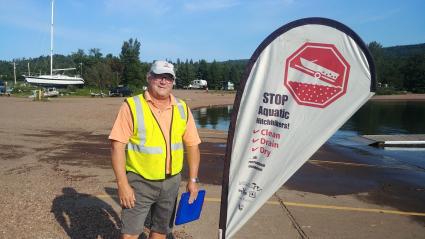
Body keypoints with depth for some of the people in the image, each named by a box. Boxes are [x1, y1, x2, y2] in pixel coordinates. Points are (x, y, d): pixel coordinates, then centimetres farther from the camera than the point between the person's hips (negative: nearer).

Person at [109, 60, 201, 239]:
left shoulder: (182, 108, 3)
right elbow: (117, 145, -13)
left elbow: (192, 145, 7)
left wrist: (193, 180, 4)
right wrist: (123, 184, -17)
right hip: (139, 182, -4)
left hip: (171, 182, 4)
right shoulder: (132, 106, -9)